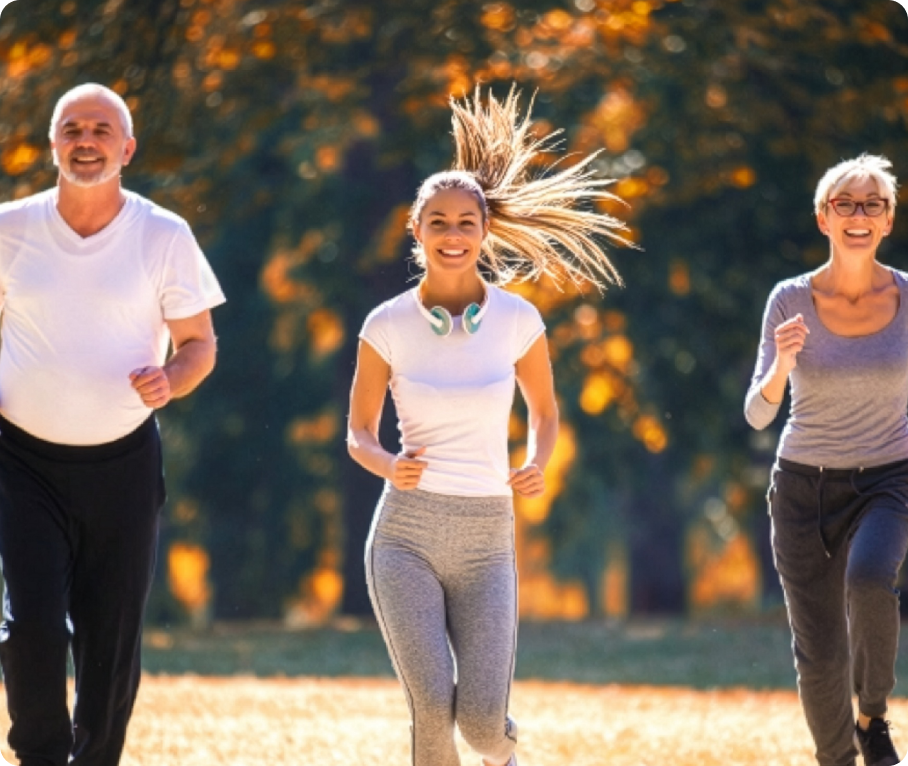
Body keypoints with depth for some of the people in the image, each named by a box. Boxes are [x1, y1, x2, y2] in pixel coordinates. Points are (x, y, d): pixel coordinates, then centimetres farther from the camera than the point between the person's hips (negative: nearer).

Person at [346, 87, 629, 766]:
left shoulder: (518, 320, -1)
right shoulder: (387, 326, -3)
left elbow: (545, 412, 15)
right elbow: (359, 434, 8)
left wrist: (536, 468, -6)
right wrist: (390, 466, -15)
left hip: (486, 540, 1)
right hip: (406, 536, -1)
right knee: (433, 705, -20)